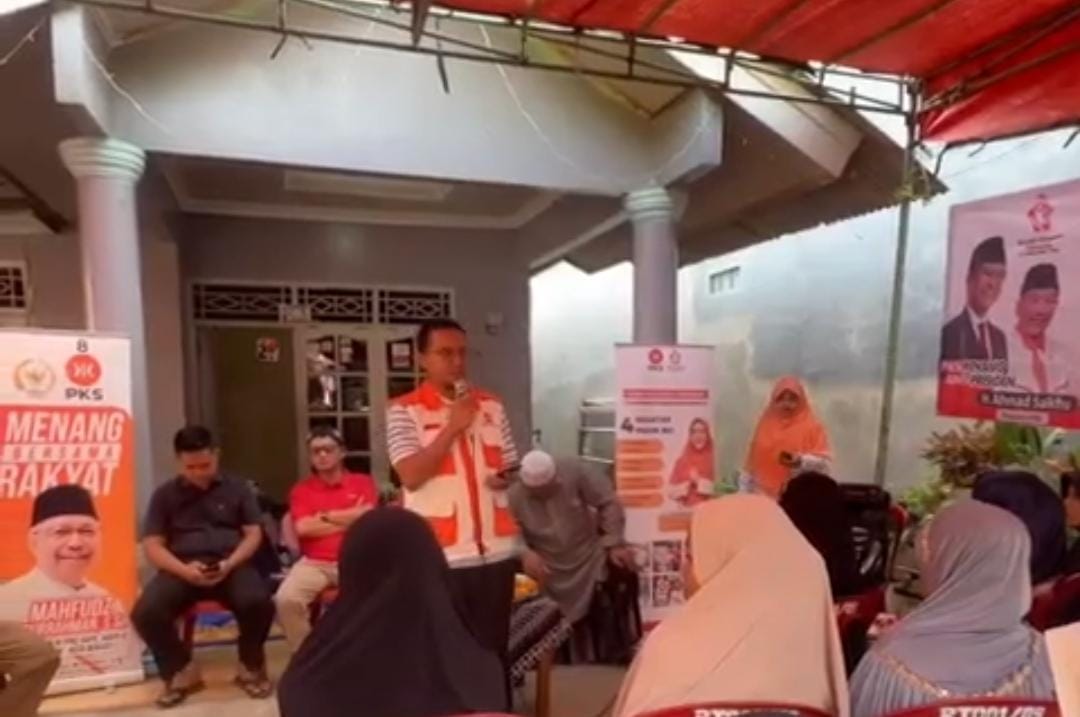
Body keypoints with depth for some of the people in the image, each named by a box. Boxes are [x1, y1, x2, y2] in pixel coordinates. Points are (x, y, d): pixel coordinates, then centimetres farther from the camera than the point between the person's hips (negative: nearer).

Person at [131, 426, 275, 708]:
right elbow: (152, 545, 5)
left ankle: (251, 667, 1)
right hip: (182, 569, 2)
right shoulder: (165, 494, 12)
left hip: (231, 565, -1)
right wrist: (184, 570, -14)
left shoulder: (237, 488, 11)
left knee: (258, 602, -31)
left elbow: (253, 534, 7)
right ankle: (182, 671, 2)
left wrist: (230, 564, -13)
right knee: (146, 612, -28)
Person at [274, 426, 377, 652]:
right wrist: (350, 518, -5)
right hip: (313, 563, 1)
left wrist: (325, 516, -5)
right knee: (286, 599, -26)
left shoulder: (363, 483, 9)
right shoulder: (301, 489, 10)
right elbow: (303, 528, -5)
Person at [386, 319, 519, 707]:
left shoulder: (492, 406, 8)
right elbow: (411, 475, -15)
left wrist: (506, 477, -6)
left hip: (496, 549, 4)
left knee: (494, 649, 16)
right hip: (439, 554, -3)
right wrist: (453, 427, -17)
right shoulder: (405, 410, -4)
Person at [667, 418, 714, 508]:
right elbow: (674, 490, 5)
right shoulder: (682, 461, 5)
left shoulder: (714, 460, -2)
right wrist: (688, 484, -9)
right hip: (687, 508, 1)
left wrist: (700, 481, -10)